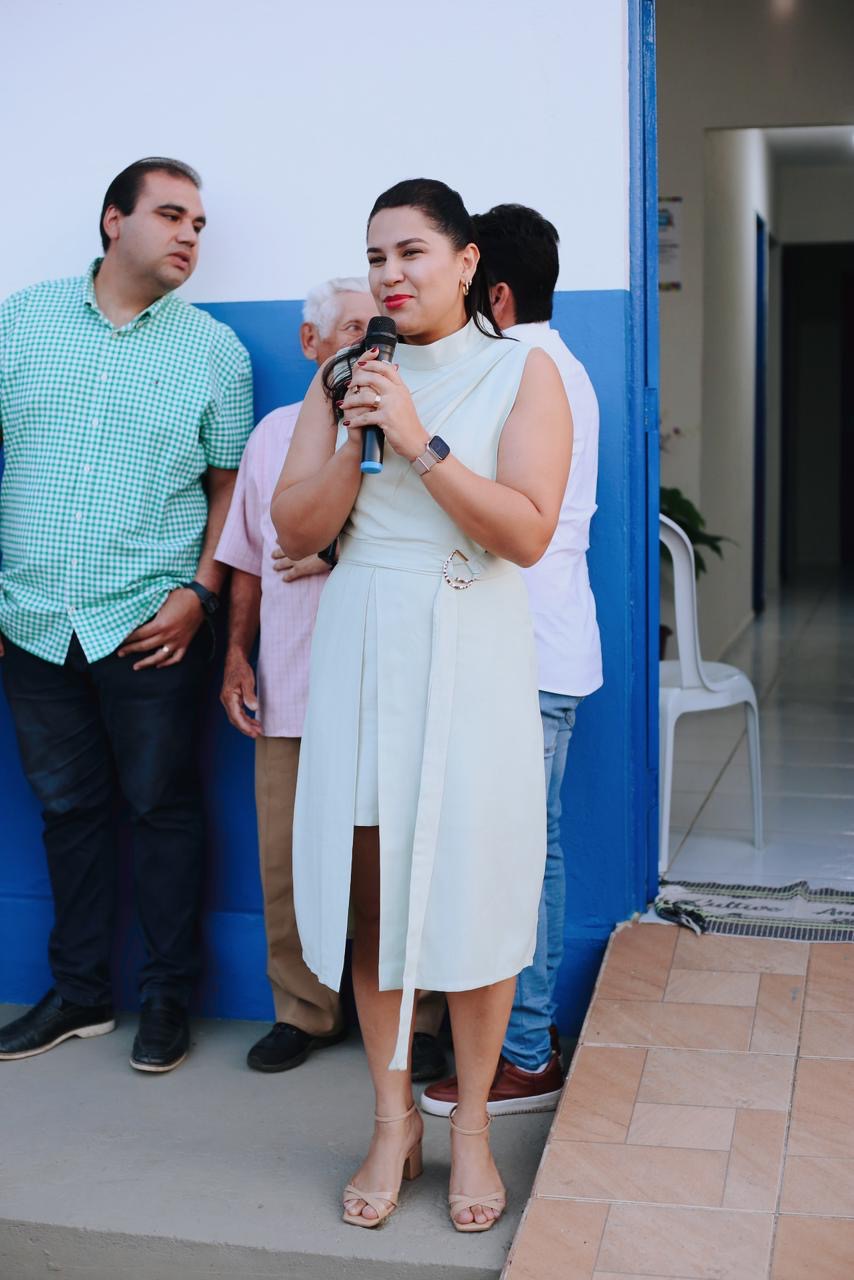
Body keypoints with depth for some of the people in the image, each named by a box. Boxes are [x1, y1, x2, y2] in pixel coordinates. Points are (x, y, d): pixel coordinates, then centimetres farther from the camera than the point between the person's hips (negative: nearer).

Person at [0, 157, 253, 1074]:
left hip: (150, 628, -2)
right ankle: (79, 993, 26)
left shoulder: (214, 350, 2)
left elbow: (229, 486, 3)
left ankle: (167, 996, 20)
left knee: (163, 808, 5)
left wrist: (199, 592, -9)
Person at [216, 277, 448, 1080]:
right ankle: (304, 1011, 24)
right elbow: (248, 561, 19)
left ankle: (412, 1020, 17)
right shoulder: (275, 433, 14)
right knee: (289, 862, 7)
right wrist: (237, 654, 14)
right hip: (289, 688, 4)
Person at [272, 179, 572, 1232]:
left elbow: (527, 531, -11)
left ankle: (471, 1124, 18)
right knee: (367, 882, 4)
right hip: (362, 652, 3)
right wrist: (356, 438, -11)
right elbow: (296, 527, 4)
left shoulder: (522, 372, 0)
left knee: (469, 880, 0)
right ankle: (393, 1120, 20)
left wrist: (419, 442, -17)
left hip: (468, 656, -3)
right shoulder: (344, 376, 10)